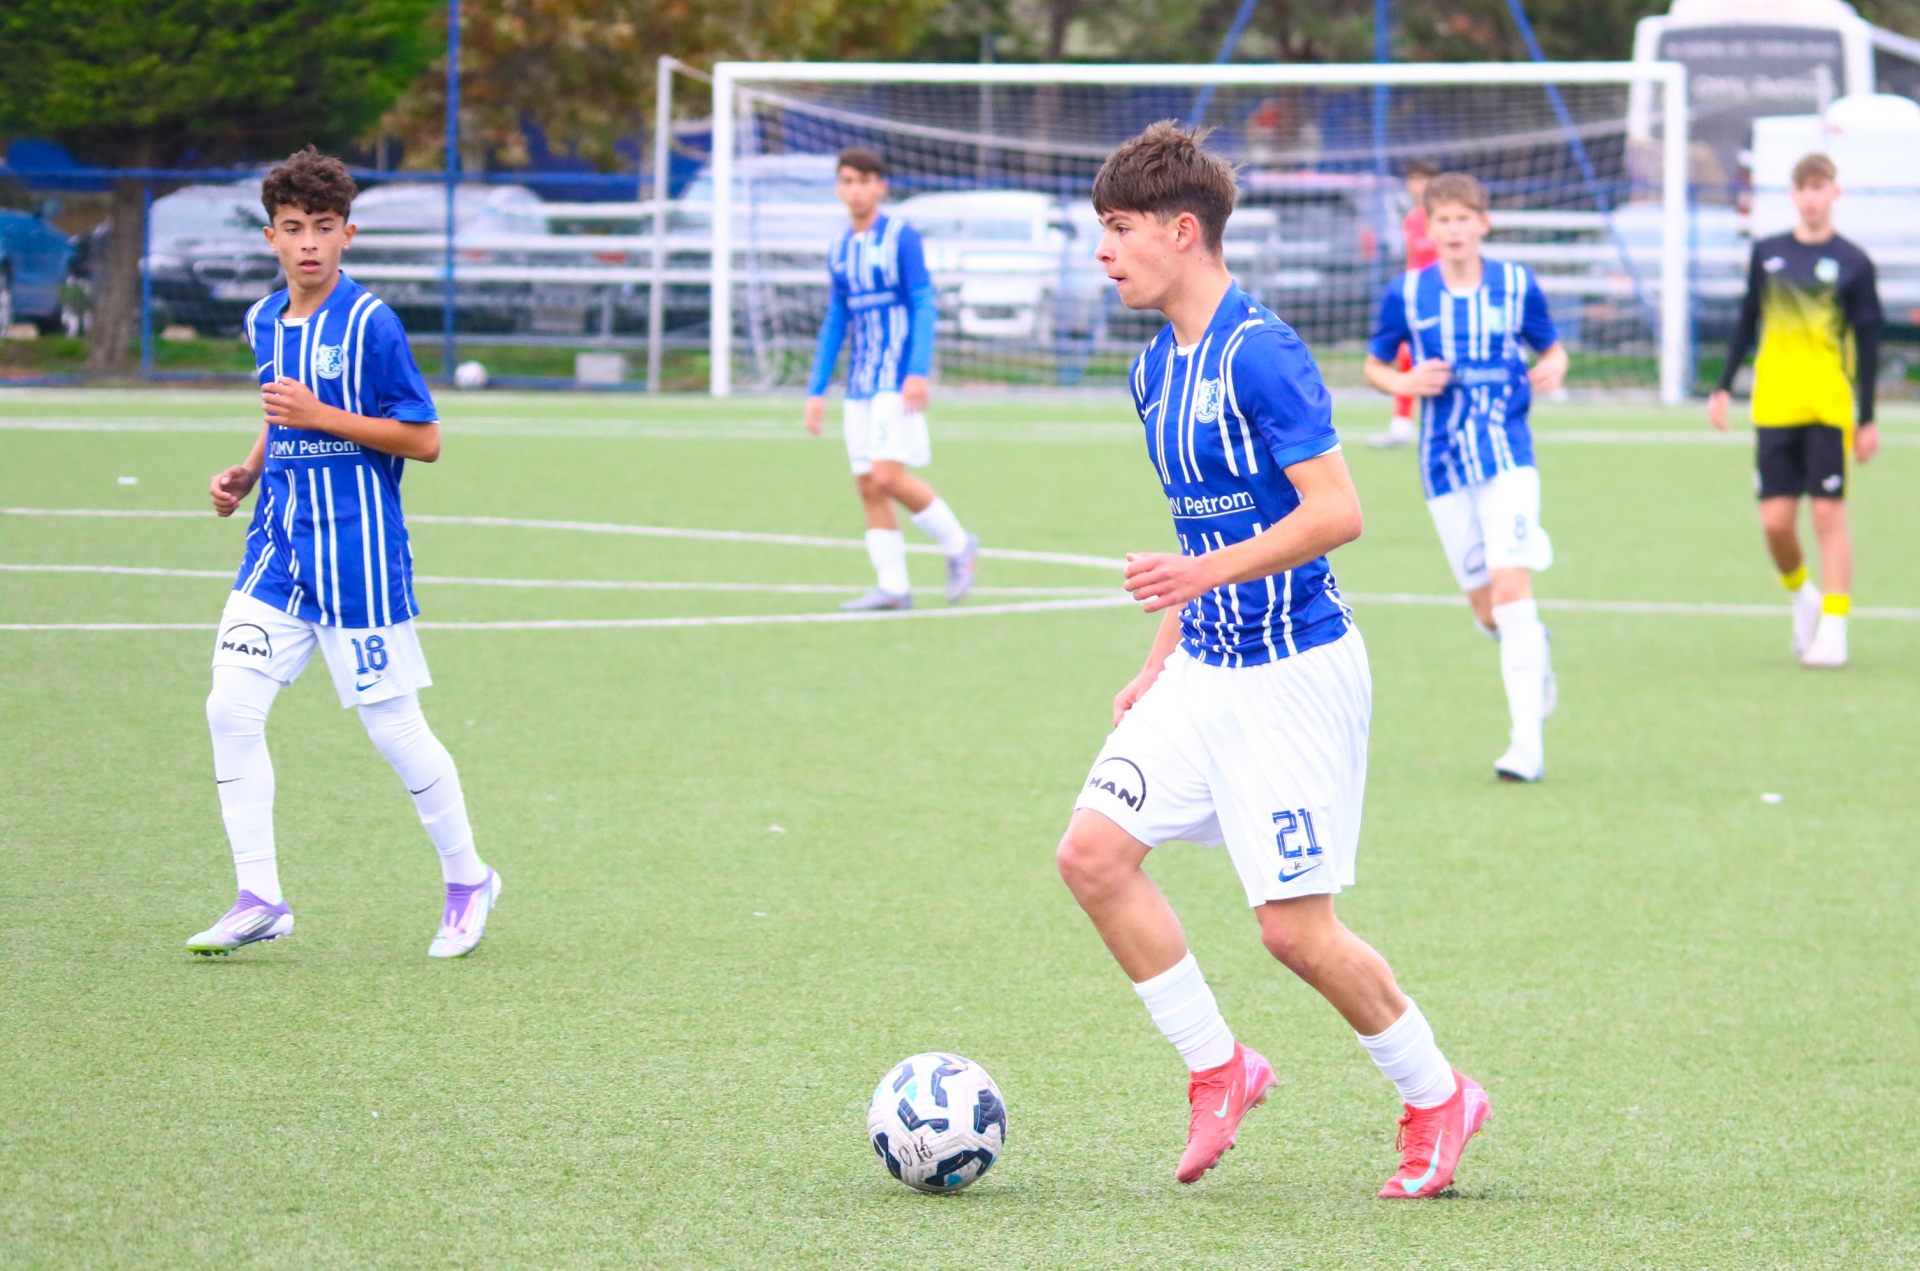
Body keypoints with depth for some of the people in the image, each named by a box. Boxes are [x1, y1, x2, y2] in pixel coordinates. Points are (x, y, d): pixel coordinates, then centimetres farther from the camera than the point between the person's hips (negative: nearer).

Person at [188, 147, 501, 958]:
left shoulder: (370, 325, -11)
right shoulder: (266, 323, 10)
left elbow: (423, 440, -11)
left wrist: (322, 418, -19)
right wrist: (248, 472, 8)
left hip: (356, 550, -6)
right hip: (279, 547, 6)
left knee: (392, 724, 0)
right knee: (232, 709, -6)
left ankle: (468, 879, 20)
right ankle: (259, 899, 0)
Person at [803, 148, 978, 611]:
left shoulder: (902, 237, -6)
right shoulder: (840, 250, 13)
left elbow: (924, 307, -11)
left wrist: (918, 372, -22)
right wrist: (817, 390, 16)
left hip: (898, 378, -7)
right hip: (860, 382, 7)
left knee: (888, 477, -16)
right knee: (867, 485, 1)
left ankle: (957, 544, 4)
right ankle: (893, 587, 5)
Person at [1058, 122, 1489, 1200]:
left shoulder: (1260, 355, -18)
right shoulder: (1158, 366, 11)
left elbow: (1336, 512, -23)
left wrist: (1205, 573, -32)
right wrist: (1163, 658, 20)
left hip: (1295, 675, -9)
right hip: (1205, 668, 9)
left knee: (1297, 928, -7)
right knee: (1095, 854, -3)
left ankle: (1438, 1099, 14)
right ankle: (1219, 1069, 9)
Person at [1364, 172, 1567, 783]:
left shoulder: (1516, 286, 1)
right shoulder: (1406, 294, 1)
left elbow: (1552, 347, 13)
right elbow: (1374, 365, 12)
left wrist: (1553, 369, -10)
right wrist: (1406, 383, -9)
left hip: (1508, 454, -2)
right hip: (1444, 464, 2)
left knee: (1510, 583, -17)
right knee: (1485, 605, 5)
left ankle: (1527, 740, -18)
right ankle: (1533, 649, 43)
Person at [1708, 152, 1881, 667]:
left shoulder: (1852, 263, 1)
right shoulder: (1767, 254, 10)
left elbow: (1868, 345, 2)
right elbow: (1747, 322, 18)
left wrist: (1867, 418, -2)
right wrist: (1724, 386, 13)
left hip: (1830, 408, -3)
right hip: (1773, 407, 3)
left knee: (1829, 513, -7)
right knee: (1776, 520, -2)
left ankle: (1832, 629, -3)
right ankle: (1802, 597, 25)